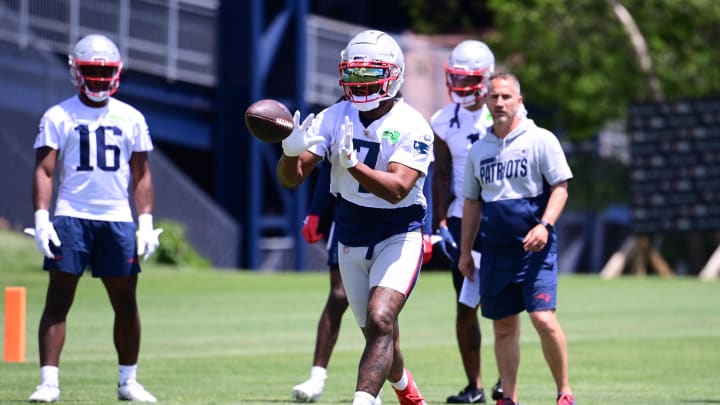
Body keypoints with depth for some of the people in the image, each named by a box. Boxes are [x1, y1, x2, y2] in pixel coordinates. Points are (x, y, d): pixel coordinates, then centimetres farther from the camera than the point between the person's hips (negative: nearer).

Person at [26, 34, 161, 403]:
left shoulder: (131, 119, 11)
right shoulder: (58, 117, 3)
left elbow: (141, 175, 14)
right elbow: (44, 170, -1)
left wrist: (146, 222, 5)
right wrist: (41, 218, -12)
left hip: (118, 220, 3)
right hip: (71, 217, -3)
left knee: (126, 303, 4)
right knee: (58, 301, -5)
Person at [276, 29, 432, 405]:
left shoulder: (412, 128, -17)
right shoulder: (333, 119, -7)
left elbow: (396, 189, -29)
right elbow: (291, 178, -11)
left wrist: (352, 164, -44)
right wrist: (291, 151, -34)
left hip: (398, 236, -4)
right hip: (351, 239, 4)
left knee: (380, 321, -24)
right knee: (379, 334, 14)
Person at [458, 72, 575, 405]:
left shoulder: (540, 140, -2)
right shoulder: (478, 150, 13)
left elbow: (560, 188, -4)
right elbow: (472, 202, 20)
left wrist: (545, 225, -19)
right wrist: (465, 251, 18)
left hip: (534, 246, -5)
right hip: (495, 249, 5)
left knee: (543, 318, -15)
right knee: (504, 326, 7)